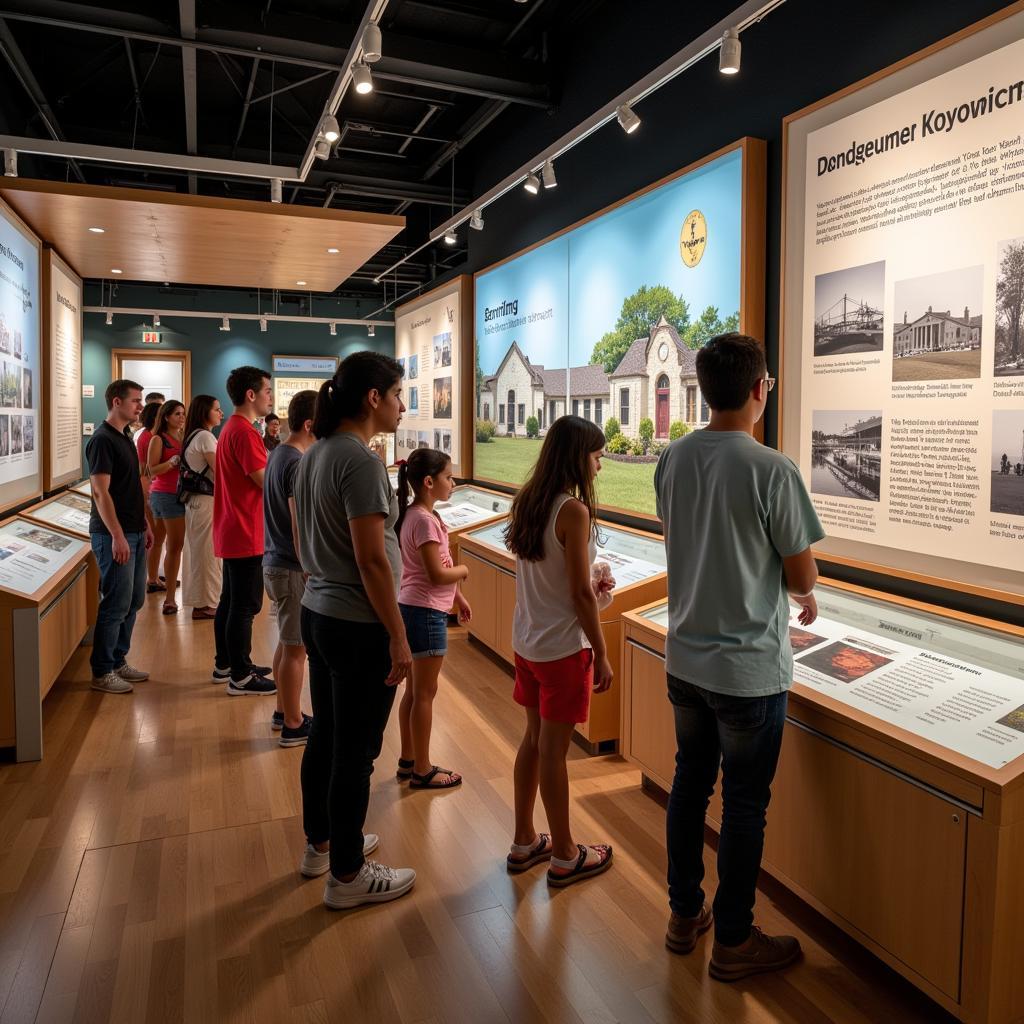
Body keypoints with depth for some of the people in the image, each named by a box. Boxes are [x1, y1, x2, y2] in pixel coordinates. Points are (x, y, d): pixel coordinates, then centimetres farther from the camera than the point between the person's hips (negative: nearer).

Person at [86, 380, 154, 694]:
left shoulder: (125, 437, 14)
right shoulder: (102, 440, -14)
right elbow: (100, 492, -19)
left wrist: (144, 524, 19)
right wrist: (117, 536, -22)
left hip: (134, 532, 9)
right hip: (114, 535, -9)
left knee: (133, 600, 14)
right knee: (116, 605, -4)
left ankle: (118, 661, 25)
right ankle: (102, 672, 7)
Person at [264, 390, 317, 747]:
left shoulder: (278, 454, 10)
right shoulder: (298, 464, -20)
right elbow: (300, 529, -22)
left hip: (275, 563, 10)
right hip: (292, 569, -10)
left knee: (286, 643, 19)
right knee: (296, 649, 1)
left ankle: (284, 712, 32)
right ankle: (293, 726, 13)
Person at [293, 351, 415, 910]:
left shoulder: (314, 455, 8)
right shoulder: (360, 460, -20)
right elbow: (371, 559, -23)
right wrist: (398, 638, -18)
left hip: (317, 612, 9)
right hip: (359, 626, -9)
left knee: (325, 734, 21)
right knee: (355, 751, 5)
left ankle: (320, 843, 39)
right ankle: (347, 875, 21)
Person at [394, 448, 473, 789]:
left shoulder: (415, 514, 10)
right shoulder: (425, 520, -20)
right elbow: (438, 574, -22)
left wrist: (457, 597, 17)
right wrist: (464, 570, -4)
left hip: (413, 609, 10)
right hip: (426, 613, -10)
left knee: (414, 690, 18)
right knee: (425, 694, 2)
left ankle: (408, 760, 30)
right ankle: (422, 771, 14)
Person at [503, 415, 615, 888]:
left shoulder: (528, 502, 4)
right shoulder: (574, 511, -20)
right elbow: (581, 593, -18)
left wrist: (589, 584, 14)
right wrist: (601, 655, -10)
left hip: (527, 641, 8)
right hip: (563, 647, -8)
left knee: (534, 739, 18)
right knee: (553, 749, 4)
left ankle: (524, 841, 32)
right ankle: (565, 856, 22)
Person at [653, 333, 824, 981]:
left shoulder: (673, 459, -2)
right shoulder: (772, 470, -20)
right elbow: (801, 576, -13)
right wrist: (805, 596, 13)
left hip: (684, 658, 6)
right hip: (750, 670, -6)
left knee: (690, 784, 20)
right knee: (745, 804, 11)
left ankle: (685, 915, 37)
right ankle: (732, 941, 28)